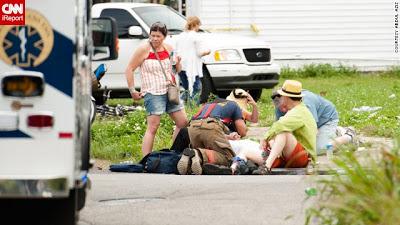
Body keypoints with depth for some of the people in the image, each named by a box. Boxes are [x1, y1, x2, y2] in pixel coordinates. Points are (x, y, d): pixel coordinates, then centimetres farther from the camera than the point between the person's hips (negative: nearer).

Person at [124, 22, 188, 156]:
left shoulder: (168, 49, 8)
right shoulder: (144, 49, -8)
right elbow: (129, 69, -7)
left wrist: (177, 63, -3)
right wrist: (132, 91, -11)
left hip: (170, 91, 7)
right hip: (153, 93, -7)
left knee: (183, 123, 9)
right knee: (152, 128, -14)